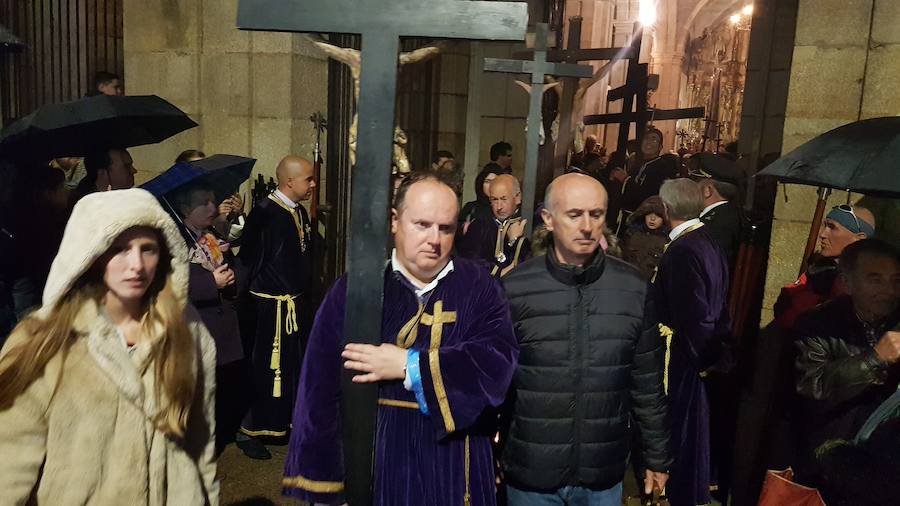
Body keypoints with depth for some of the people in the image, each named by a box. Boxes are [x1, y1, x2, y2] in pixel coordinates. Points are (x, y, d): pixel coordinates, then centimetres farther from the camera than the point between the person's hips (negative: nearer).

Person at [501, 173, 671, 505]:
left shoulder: (633, 288, -4)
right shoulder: (514, 289, -10)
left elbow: (647, 383, 4)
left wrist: (657, 457, 9)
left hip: (603, 473, 2)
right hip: (530, 472, -1)